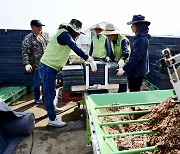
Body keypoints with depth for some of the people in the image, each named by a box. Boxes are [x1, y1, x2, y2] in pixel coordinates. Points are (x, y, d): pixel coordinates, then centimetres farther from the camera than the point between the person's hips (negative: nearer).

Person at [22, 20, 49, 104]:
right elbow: (25, 52, -14)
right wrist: (27, 64, -23)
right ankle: (37, 99, 23)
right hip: (37, 65, -6)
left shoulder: (43, 35, 11)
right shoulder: (28, 38, -8)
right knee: (37, 83, 4)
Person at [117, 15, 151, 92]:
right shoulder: (139, 38, 11)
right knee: (134, 92, 18)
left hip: (137, 73, -9)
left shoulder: (142, 39, -19)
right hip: (135, 71, 9)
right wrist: (126, 67, 17)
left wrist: (124, 69, -19)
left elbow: (136, 57, -24)